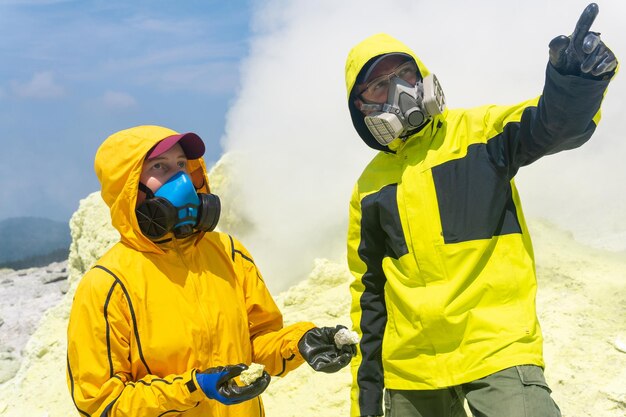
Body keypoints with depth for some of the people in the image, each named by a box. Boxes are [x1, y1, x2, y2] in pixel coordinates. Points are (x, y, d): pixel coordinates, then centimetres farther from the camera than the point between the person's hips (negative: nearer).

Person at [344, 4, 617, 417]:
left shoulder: (478, 132, 1)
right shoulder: (370, 186, 9)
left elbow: (555, 123, -19)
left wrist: (576, 81, -42)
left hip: (497, 348, -3)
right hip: (411, 368, 4)